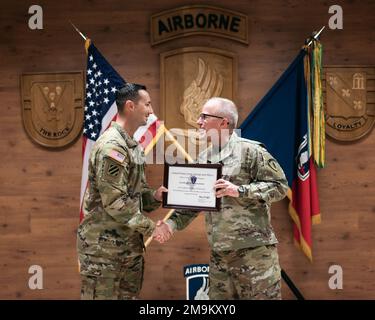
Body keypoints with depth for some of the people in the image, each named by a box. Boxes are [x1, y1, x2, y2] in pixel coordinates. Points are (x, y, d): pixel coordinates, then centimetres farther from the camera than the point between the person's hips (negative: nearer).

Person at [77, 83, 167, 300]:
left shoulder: (133, 145, 12)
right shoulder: (111, 145, -19)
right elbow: (115, 201, -24)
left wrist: (154, 196, -3)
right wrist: (149, 227, -16)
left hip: (130, 241, 10)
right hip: (104, 244, -10)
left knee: (130, 295, 16)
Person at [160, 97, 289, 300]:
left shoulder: (249, 150, -8)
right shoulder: (203, 159, 12)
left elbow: (279, 186, -9)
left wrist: (239, 191, -18)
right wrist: (174, 221, -1)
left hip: (254, 250, -6)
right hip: (218, 254, 7)